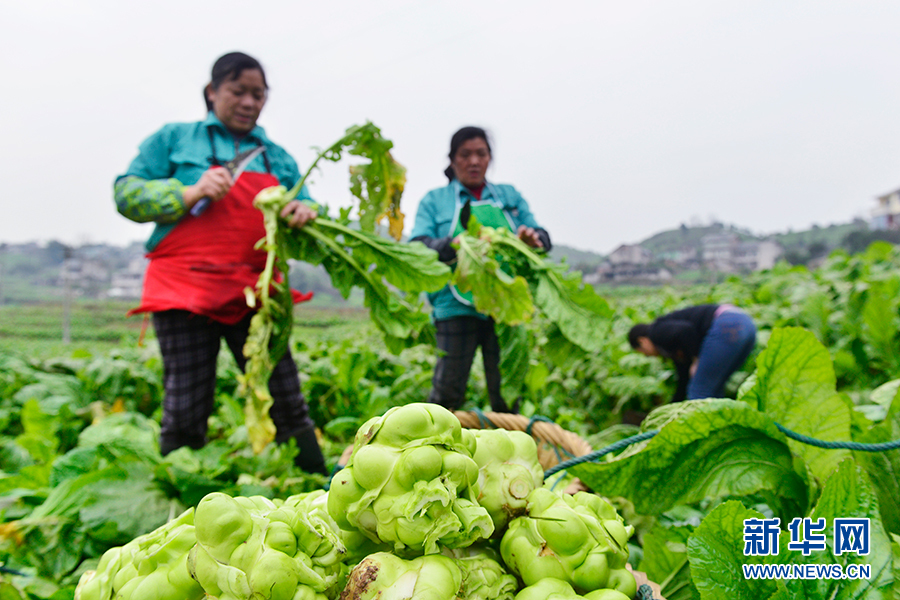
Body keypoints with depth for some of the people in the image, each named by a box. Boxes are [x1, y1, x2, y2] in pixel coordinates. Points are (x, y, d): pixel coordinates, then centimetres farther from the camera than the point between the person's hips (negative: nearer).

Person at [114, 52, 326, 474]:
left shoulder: (278, 158, 21)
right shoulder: (175, 138, 11)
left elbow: (302, 207, 17)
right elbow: (126, 194, 6)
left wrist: (305, 213, -8)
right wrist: (191, 193, -10)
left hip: (254, 293, 3)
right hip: (186, 288, -2)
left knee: (287, 404, -2)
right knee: (186, 412, -4)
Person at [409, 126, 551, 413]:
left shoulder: (510, 196, 20)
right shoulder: (434, 201, 14)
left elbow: (542, 238, 13)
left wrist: (534, 237, -12)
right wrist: (455, 246, -21)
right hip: (457, 307, -2)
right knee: (448, 388, -5)